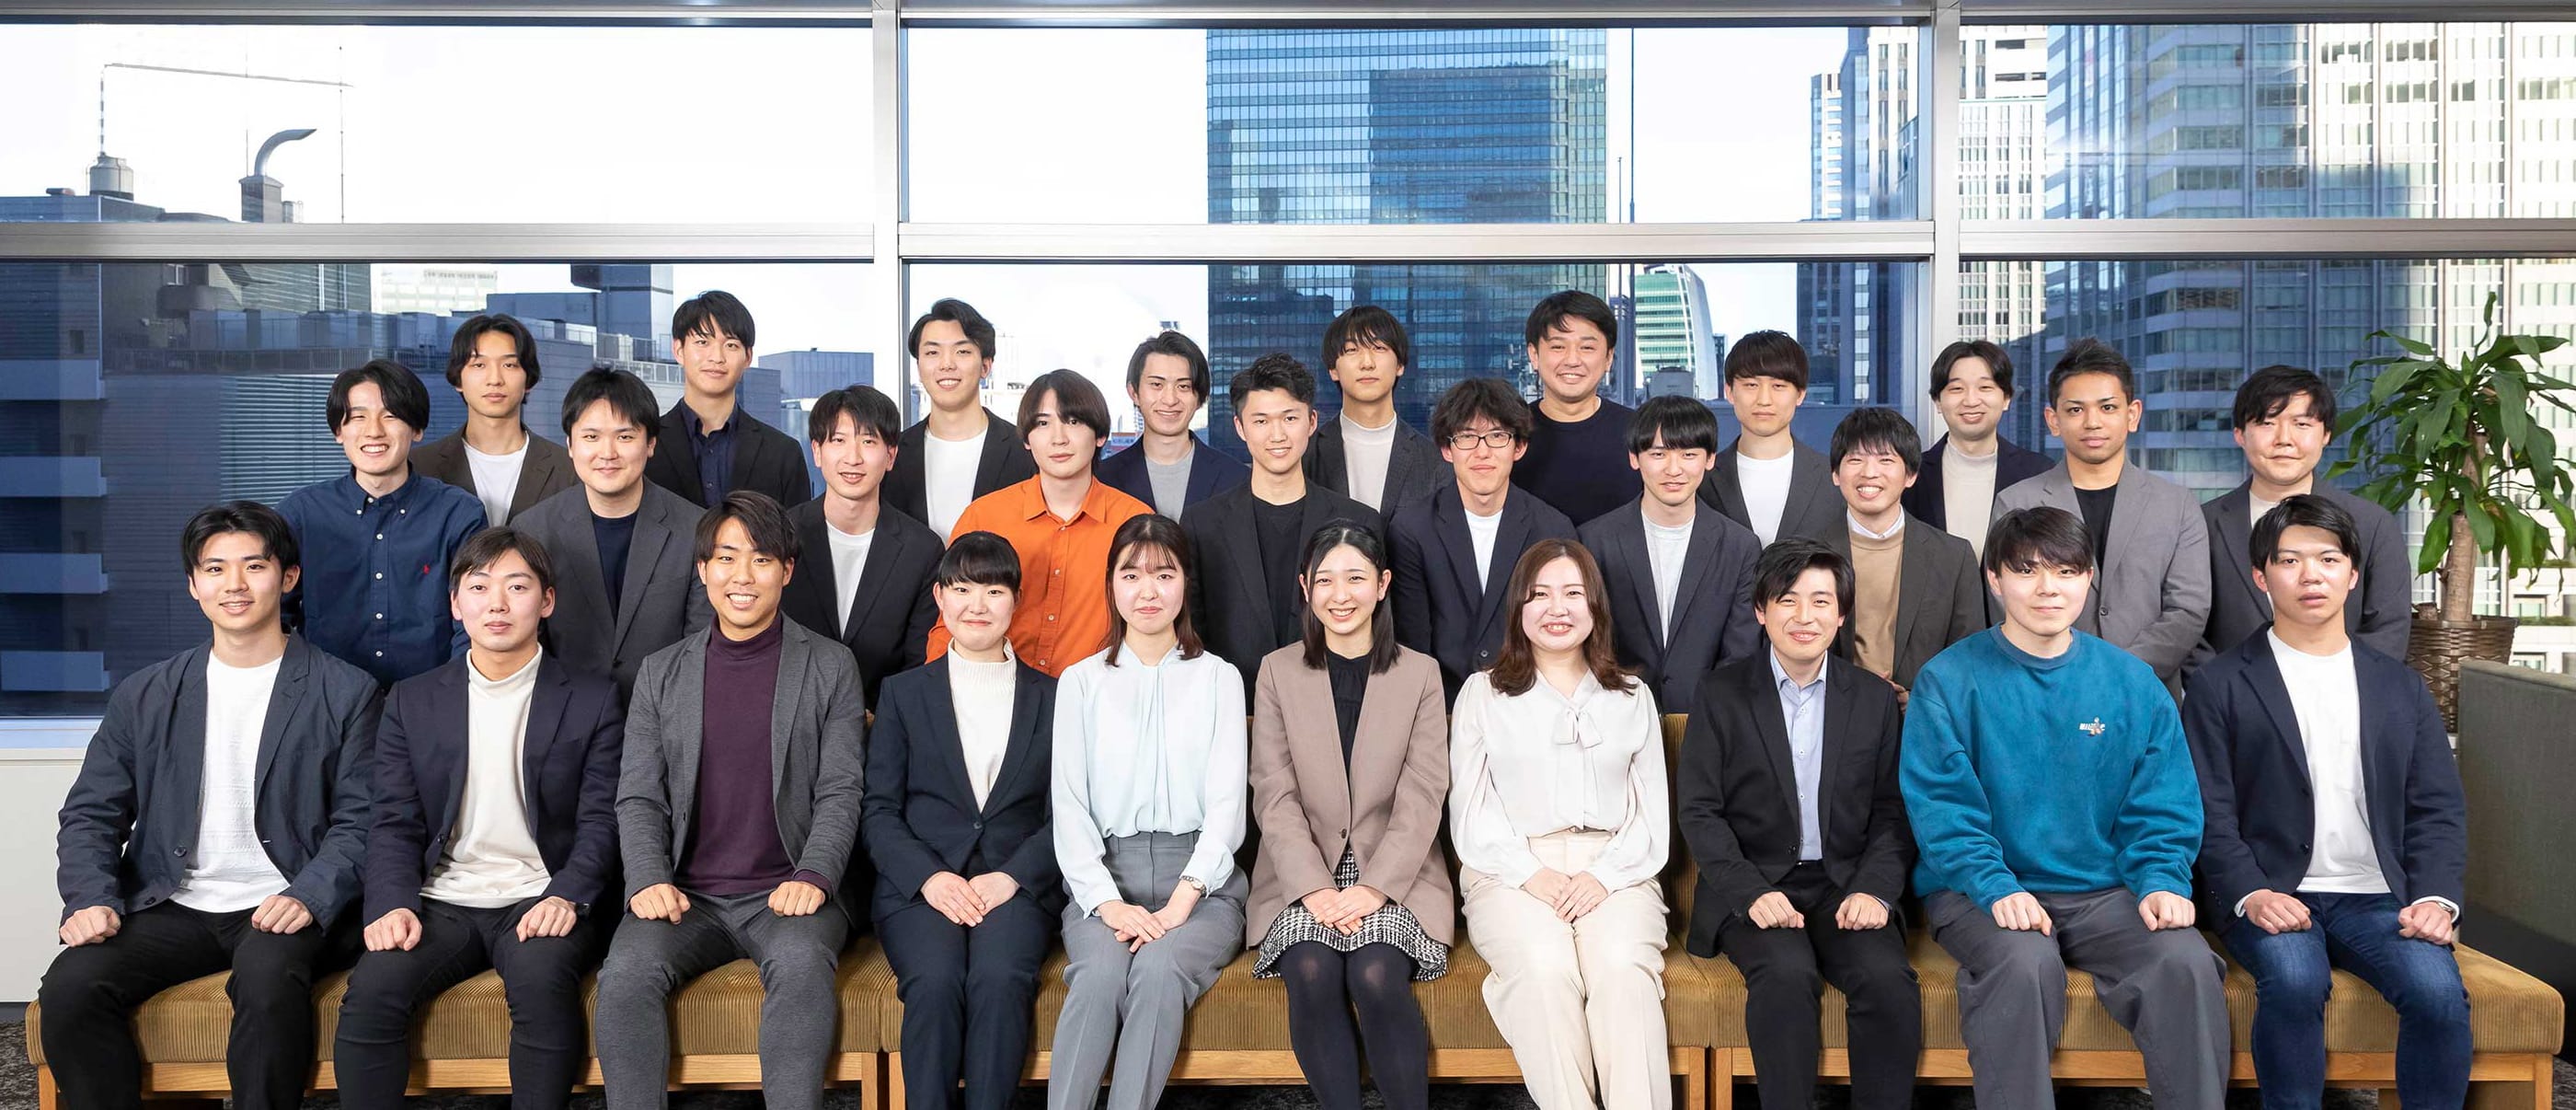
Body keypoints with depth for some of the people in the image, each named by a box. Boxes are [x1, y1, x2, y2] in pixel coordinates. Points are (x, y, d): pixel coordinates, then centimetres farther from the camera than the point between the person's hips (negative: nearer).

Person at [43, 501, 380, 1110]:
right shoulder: (143, 696, 15)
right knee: (70, 985, -23)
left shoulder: (346, 693, 3)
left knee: (267, 980, -34)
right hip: (172, 909, 4)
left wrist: (308, 897, -19)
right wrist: (90, 898, -5)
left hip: (285, 909, -3)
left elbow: (358, 825, -2)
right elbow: (90, 815, 13)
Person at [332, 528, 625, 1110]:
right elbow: (395, 824, 8)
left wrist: (566, 895, -17)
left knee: (542, 980, -33)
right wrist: (393, 904, -11)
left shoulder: (593, 701, 7)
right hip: (442, 902, 2)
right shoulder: (412, 702, 14)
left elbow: (601, 821, 0)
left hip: (539, 902, -2)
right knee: (372, 988, -26)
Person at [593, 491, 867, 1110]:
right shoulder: (661, 675, 14)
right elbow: (638, 797, 9)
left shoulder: (831, 668, 8)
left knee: (802, 966, -33)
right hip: (687, 896, 2)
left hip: (787, 895, -2)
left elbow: (840, 793, 1)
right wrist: (649, 880, -9)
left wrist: (813, 878, -15)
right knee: (626, 973, -27)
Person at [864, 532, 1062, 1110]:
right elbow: (879, 811, 7)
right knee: (935, 982, -31)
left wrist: (1012, 876, -10)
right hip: (920, 884, 0)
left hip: (1016, 884, 0)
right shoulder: (902, 693, 15)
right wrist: (929, 877, -11)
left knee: (1001, 980, -31)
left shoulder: (1050, 699, 15)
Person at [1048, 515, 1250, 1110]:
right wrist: (1107, 902, -11)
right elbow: (1069, 806, 5)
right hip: (1104, 876, 1)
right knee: (1100, 972, -31)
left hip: (1200, 879, 0)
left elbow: (1226, 805, 2)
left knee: (1159, 968, -32)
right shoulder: (1081, 681, 14)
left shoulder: (1218, 679, 11)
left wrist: (1180, 901, -13)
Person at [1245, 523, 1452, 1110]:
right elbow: (1274, 797, -1)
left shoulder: (1420, 674, 6)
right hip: (1302, 874, 1)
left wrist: (1374, 888, -14)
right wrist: (1315, 888, -14)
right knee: (1311, 974, -27)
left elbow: (1422, 797, -1)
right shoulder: (1278, 672, 7)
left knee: (1376, 977, -27)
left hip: (1394, 874, 0)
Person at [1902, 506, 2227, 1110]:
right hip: (1983, 891, -2)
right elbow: (1941, 807, -7)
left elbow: (2161, 808, 8)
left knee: (2187, 962, -24)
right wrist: (1997, 887, -21)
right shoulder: (1949, 680, -1)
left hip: (2104, 890, 3)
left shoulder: (2132, 683, 9)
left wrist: (2162, 882, -11)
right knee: (2026, 964, -33)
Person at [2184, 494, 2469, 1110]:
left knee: (2439, 989, -26)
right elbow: (2210, 811, -2)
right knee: (2294, 979, -33)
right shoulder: (2221, 685, 5)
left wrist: (2436, 897, -6)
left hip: (2376, 896, 3)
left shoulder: (2400, 685, 17)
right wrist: (2251, 893, -17)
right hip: (2271, 893, -3)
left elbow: (2438, 808, 12)